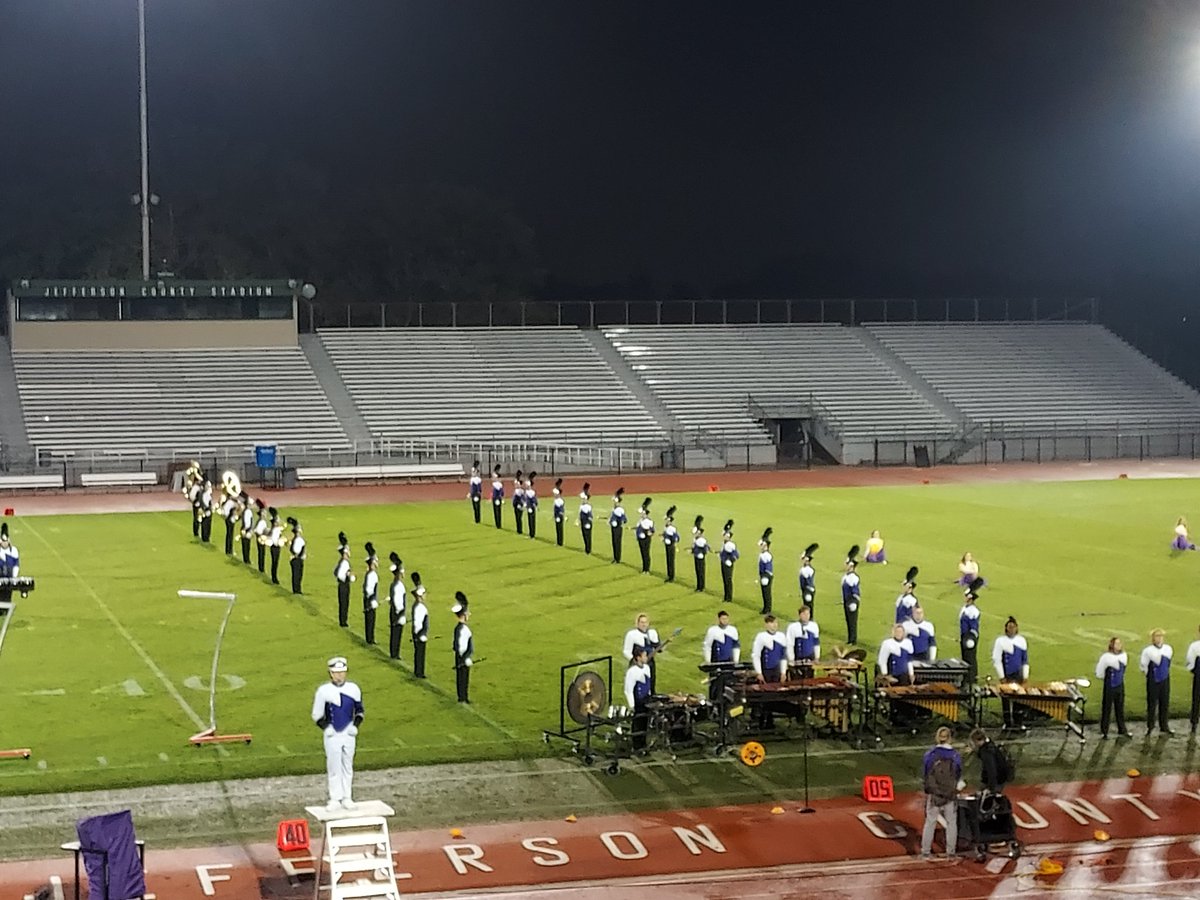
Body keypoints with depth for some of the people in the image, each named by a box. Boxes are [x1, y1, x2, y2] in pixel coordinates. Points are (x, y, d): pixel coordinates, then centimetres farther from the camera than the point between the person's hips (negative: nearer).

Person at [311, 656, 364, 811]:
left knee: (348, 766, 9)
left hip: (349, 734, 2)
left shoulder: (353, 689, -1)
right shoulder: (323, 691, -8)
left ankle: (347, 798, 17)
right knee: (334, 767, 2)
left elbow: (359, 710, 11)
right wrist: (326, 728, -12)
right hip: (332, 735, -2)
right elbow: (317, 715, 0)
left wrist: (355, 725, -2)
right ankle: (335, 799, 9)